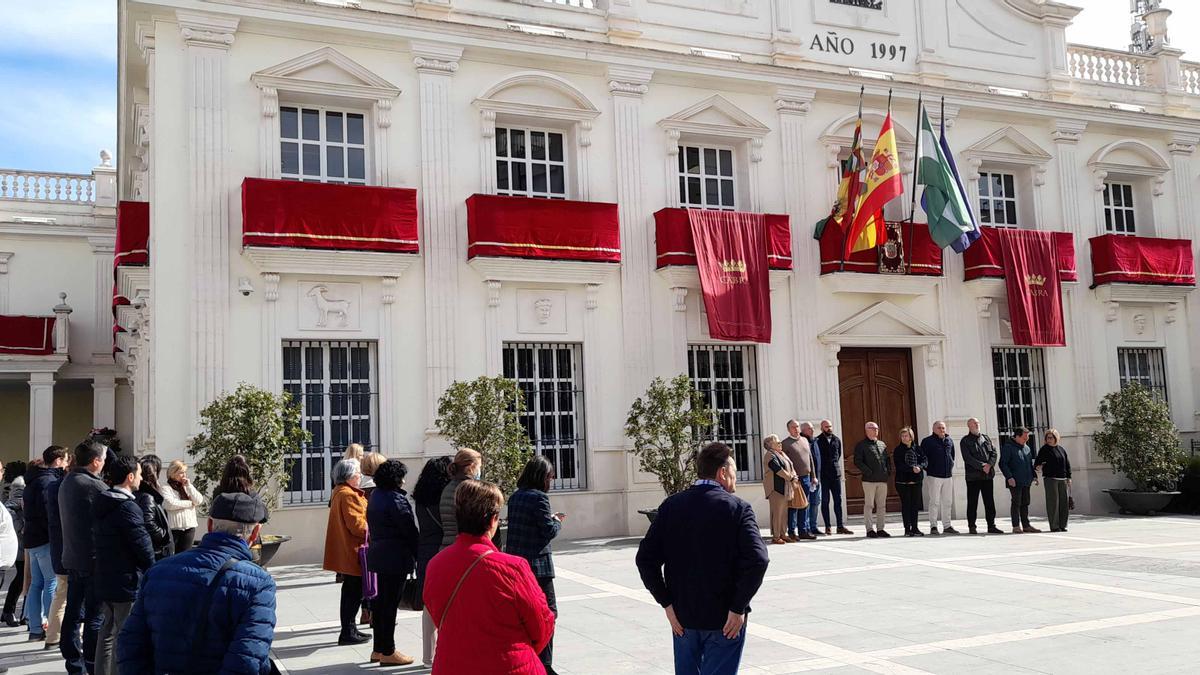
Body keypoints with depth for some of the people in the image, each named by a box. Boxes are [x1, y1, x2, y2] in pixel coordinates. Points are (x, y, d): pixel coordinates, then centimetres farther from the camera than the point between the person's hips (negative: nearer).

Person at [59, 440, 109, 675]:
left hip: (72, 558, 8)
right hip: (94, 559, -8)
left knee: (73, 611, 13)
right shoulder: (94, 485, -19)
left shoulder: (66, 482, 8)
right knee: (95, 615, -1)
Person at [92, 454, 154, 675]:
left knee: (108, 632, 18)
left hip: (104, 580, 9)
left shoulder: (103, 503, 7)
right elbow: (143, 546, -17)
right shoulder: (128, 507, -20)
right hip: (127, 583, -9)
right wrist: (153, 575, -4)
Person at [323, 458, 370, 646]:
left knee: (351, 592, 17)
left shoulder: (340, 493, 16)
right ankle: (348, 633, 0)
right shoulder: (348, 495, -17)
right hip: (352, 553, -11)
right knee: (353, 593, -4)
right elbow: (356, 524, -22)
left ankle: (350, 629, 24)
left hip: (346, 552, 11)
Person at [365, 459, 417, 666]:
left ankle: (378, 649, 23)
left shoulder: (375, 496, 10)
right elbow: (409, 530, -16)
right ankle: (388, 652, 5)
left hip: (378, 554, 9)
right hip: (395, 558, -9)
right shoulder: (396, 499, -18)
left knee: (380, 601, 15)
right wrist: (418, 555, -7)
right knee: (390, 603, -2)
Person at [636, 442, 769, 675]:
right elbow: (757, 560, -22)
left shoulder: (671, 506, 1)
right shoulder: (738, 508, -10)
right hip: (725, 621, -4)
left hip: (682, 618, 4)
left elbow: (646, 558, -3)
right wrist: (738, 608, -13)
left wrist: (667, 604, 1)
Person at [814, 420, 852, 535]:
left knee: (838, 500, 4)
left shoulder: (837, 440, 11)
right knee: (825, 501, 1)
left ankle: (840, 526, 7)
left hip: (836, 474, 4)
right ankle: (827, 527, 5)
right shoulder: (817, 441, -4)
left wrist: (834, 465, 13)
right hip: (823, 475, -4)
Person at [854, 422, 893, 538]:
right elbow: (857, 462, -8)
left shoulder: (882, 444, 17)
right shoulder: (861, 445, -1)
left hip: (883, 480, 6)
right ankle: (869, 530, 0)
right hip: (869, 480, -6)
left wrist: (889, 472, 9)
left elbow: (888, 459, 23)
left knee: (882, 505, 7)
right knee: (869, 505, -4)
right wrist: (868, 472, -15)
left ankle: (880, 529, 14)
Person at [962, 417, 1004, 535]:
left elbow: (994, 453, 8)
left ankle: (991, 526, 12)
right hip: (973, 476, -4)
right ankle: (972, 527, 5)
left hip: (988, 475, 5)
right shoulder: (965, 441, 0)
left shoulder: (986, 438, 15)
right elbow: (968, 458, -11)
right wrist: (982, 466, -18)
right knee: (972, 502, 0)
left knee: (989, 502, 7)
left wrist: (989, 465, -10)